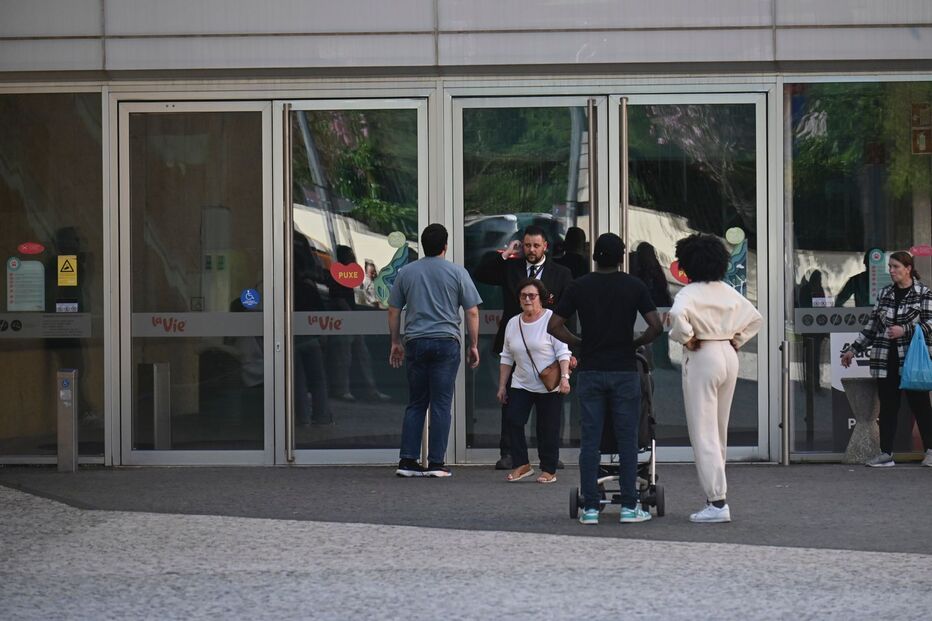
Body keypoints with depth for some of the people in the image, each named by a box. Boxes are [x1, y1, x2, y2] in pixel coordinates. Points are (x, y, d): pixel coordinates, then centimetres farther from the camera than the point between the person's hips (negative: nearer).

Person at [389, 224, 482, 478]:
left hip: (415, 342, 3)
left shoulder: (406, 272, 8)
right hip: (446, 342, -3)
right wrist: (473, 346, 7)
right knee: (441, 404, -1)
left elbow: (393, 311, 12)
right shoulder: (457, 272, 1)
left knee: (415, 404, 9)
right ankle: (436, 463, -2)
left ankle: (408, 461, 3)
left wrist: (396, 343, 21)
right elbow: (472, 313, 0)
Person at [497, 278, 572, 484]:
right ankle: (522, 464, -3)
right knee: (513, 421, -11)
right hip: (521, 384, 4)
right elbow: (507, 357, 15)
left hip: (549, 387, -4)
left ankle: (549, 470, 9)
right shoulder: (513, 324, 10)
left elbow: (563, 351, -9)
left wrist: (564, 377, -19)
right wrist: (502, 385, 12)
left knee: (548, 429, -1)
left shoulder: (551, 319, -6)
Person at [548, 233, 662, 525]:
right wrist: (637, 343, 8)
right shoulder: (634, 286, -2)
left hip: (590, 372, 1)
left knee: (590, 441, 3)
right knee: (627, 440, 4)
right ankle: (629, 506, 2)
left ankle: (590, 508, 1)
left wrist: (579, 343, 11)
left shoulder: (579, 287, 1)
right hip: (624, 371, -1)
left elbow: (554, 326, -2)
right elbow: (656, 326, -9)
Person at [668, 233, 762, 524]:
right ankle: (716, 495, 19)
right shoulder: (728, 291, 8)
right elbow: (755, 318, 18)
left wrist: (687, 339, -17)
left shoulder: (689, 293, -12)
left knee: (703, 432, -3)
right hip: (729, 356, 7)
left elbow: (678, 315, -33)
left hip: (703, 358, -7)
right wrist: (736, 340, 15)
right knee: (719, 431, 16)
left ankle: (717, 502, -8)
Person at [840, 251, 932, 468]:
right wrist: (854, 350, 16)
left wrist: (905, 330, -19)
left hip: (912, 360, -4)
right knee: (887, 407, 4)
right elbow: (873, 326, 17)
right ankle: (886, 454, 7)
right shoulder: (885, 294, 13)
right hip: (886, 361, 4)